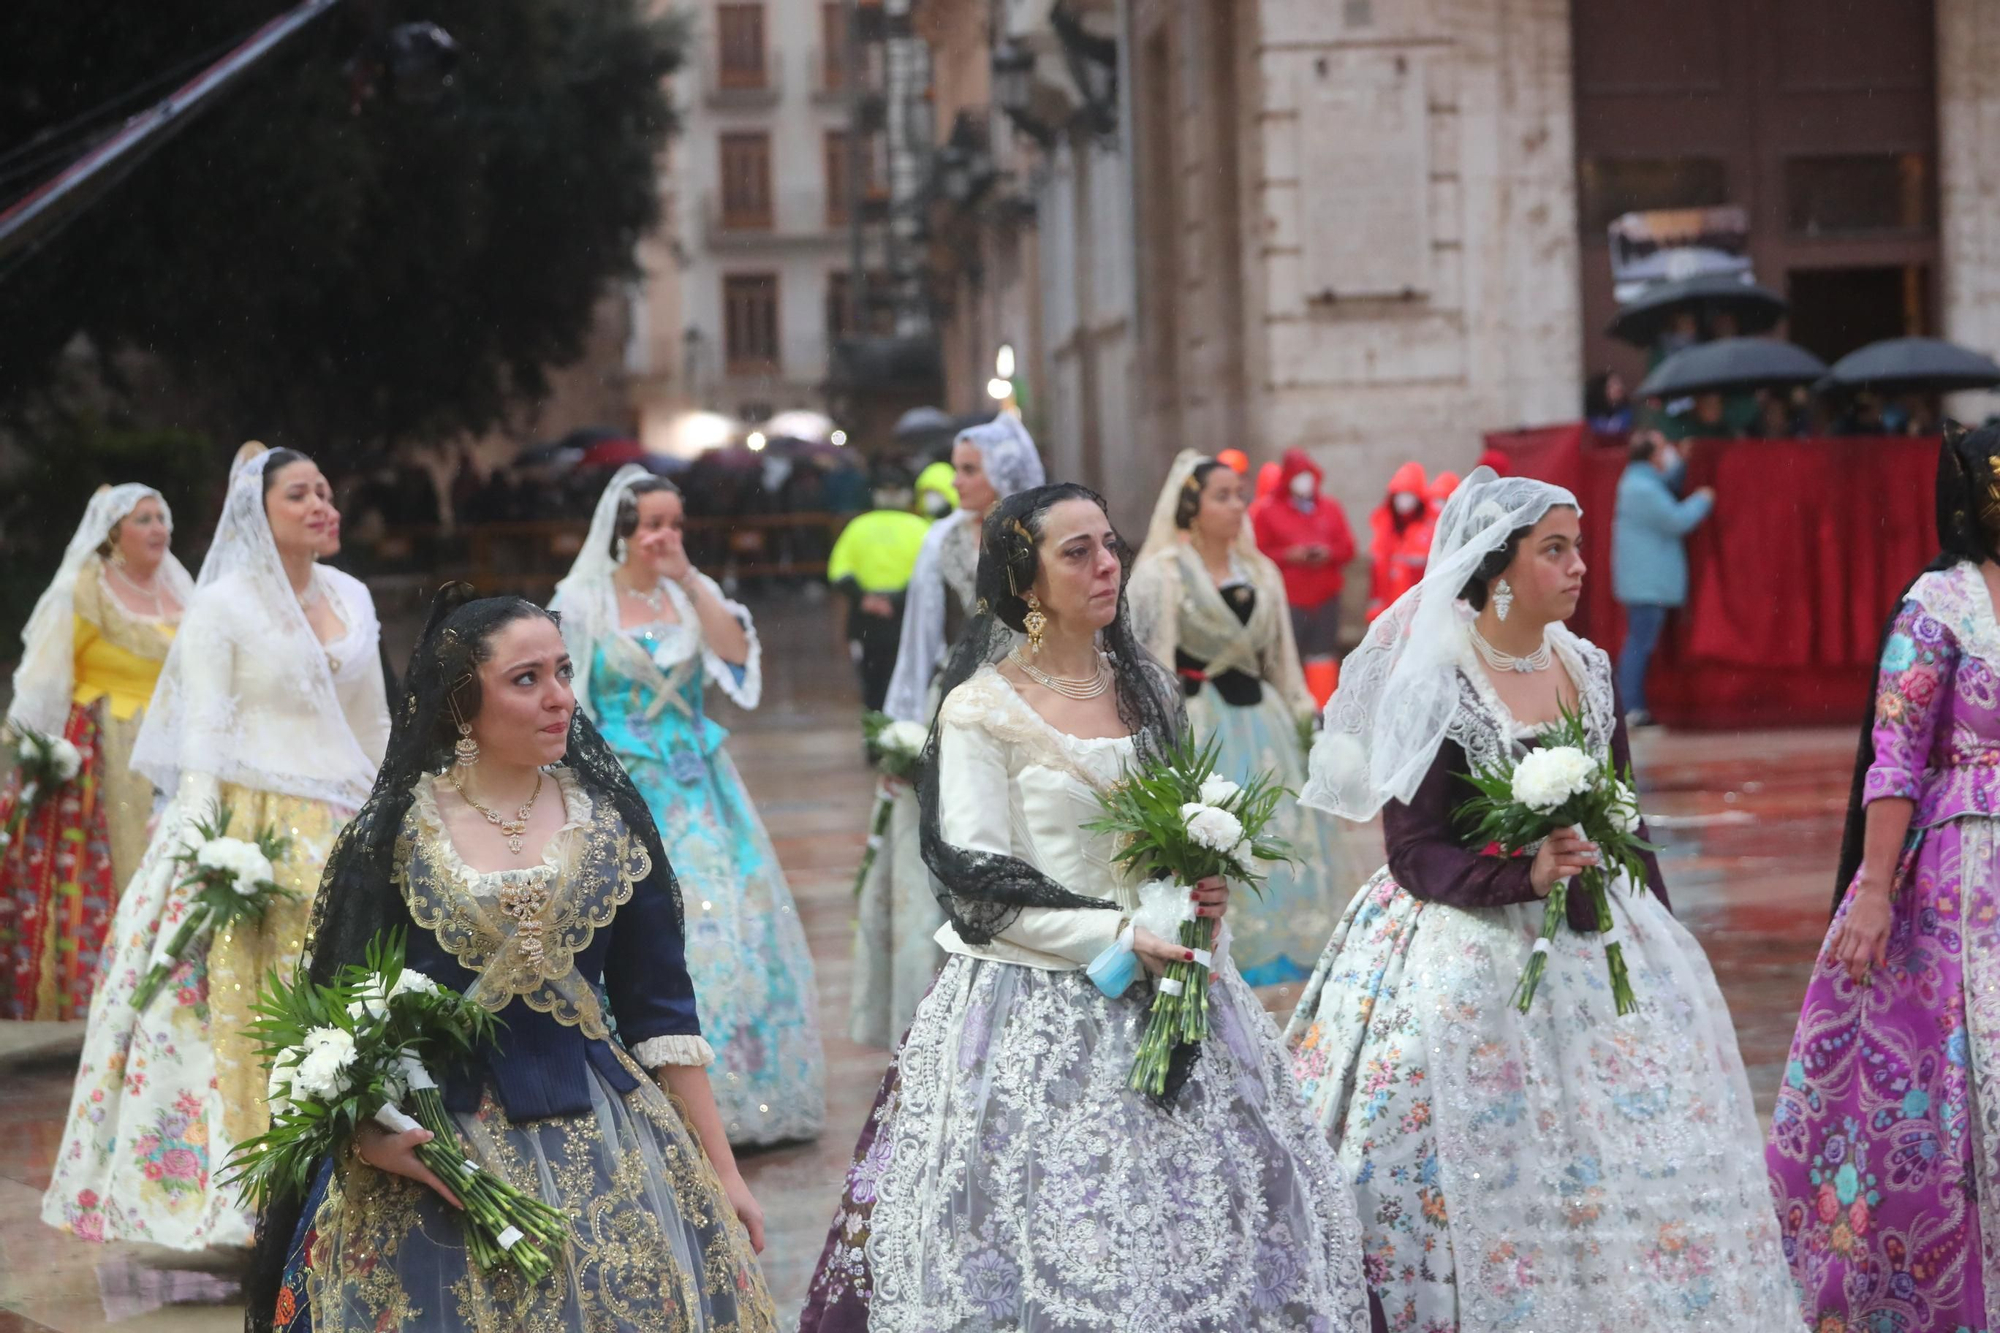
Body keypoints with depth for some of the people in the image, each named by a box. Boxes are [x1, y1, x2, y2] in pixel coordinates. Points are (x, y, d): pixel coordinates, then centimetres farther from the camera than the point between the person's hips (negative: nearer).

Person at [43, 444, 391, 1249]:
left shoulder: (351, 599, 13)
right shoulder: (221, 607, -3)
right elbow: (202, 736, -7)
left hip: (340, 833, 5)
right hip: (250, 827, -5)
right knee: (242, 1015, -7)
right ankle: (246, 1197, -4)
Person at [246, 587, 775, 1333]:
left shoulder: (611, 818, 3)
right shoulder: (395, 832, -2)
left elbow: (660, 1011, 5)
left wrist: (722, 1171, 2)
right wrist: (371, 1129, -20)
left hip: (594, 1138, 2)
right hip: (431, 1155, -2)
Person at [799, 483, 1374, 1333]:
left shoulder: (1147, 688, 11)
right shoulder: (981, 710, -7)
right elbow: (979, 884, -11)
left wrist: (1202, 894, 0)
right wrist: (1116, 933, -18)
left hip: (1164, 986, 6)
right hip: (1038, 1004, -5)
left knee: (1201, 1229, 4)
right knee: (1057, 1239, -6)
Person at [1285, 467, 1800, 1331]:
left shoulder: (1586, 670, 7)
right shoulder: (1434, 689, -12)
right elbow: (1415, 855, -13)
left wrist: (1658, 932, 14)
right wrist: (1525, 876, -26)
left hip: (1598, 946, 6)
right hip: (1477, 955, -6)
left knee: (1641, 1154, 6)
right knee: (1504, 1185, -6)